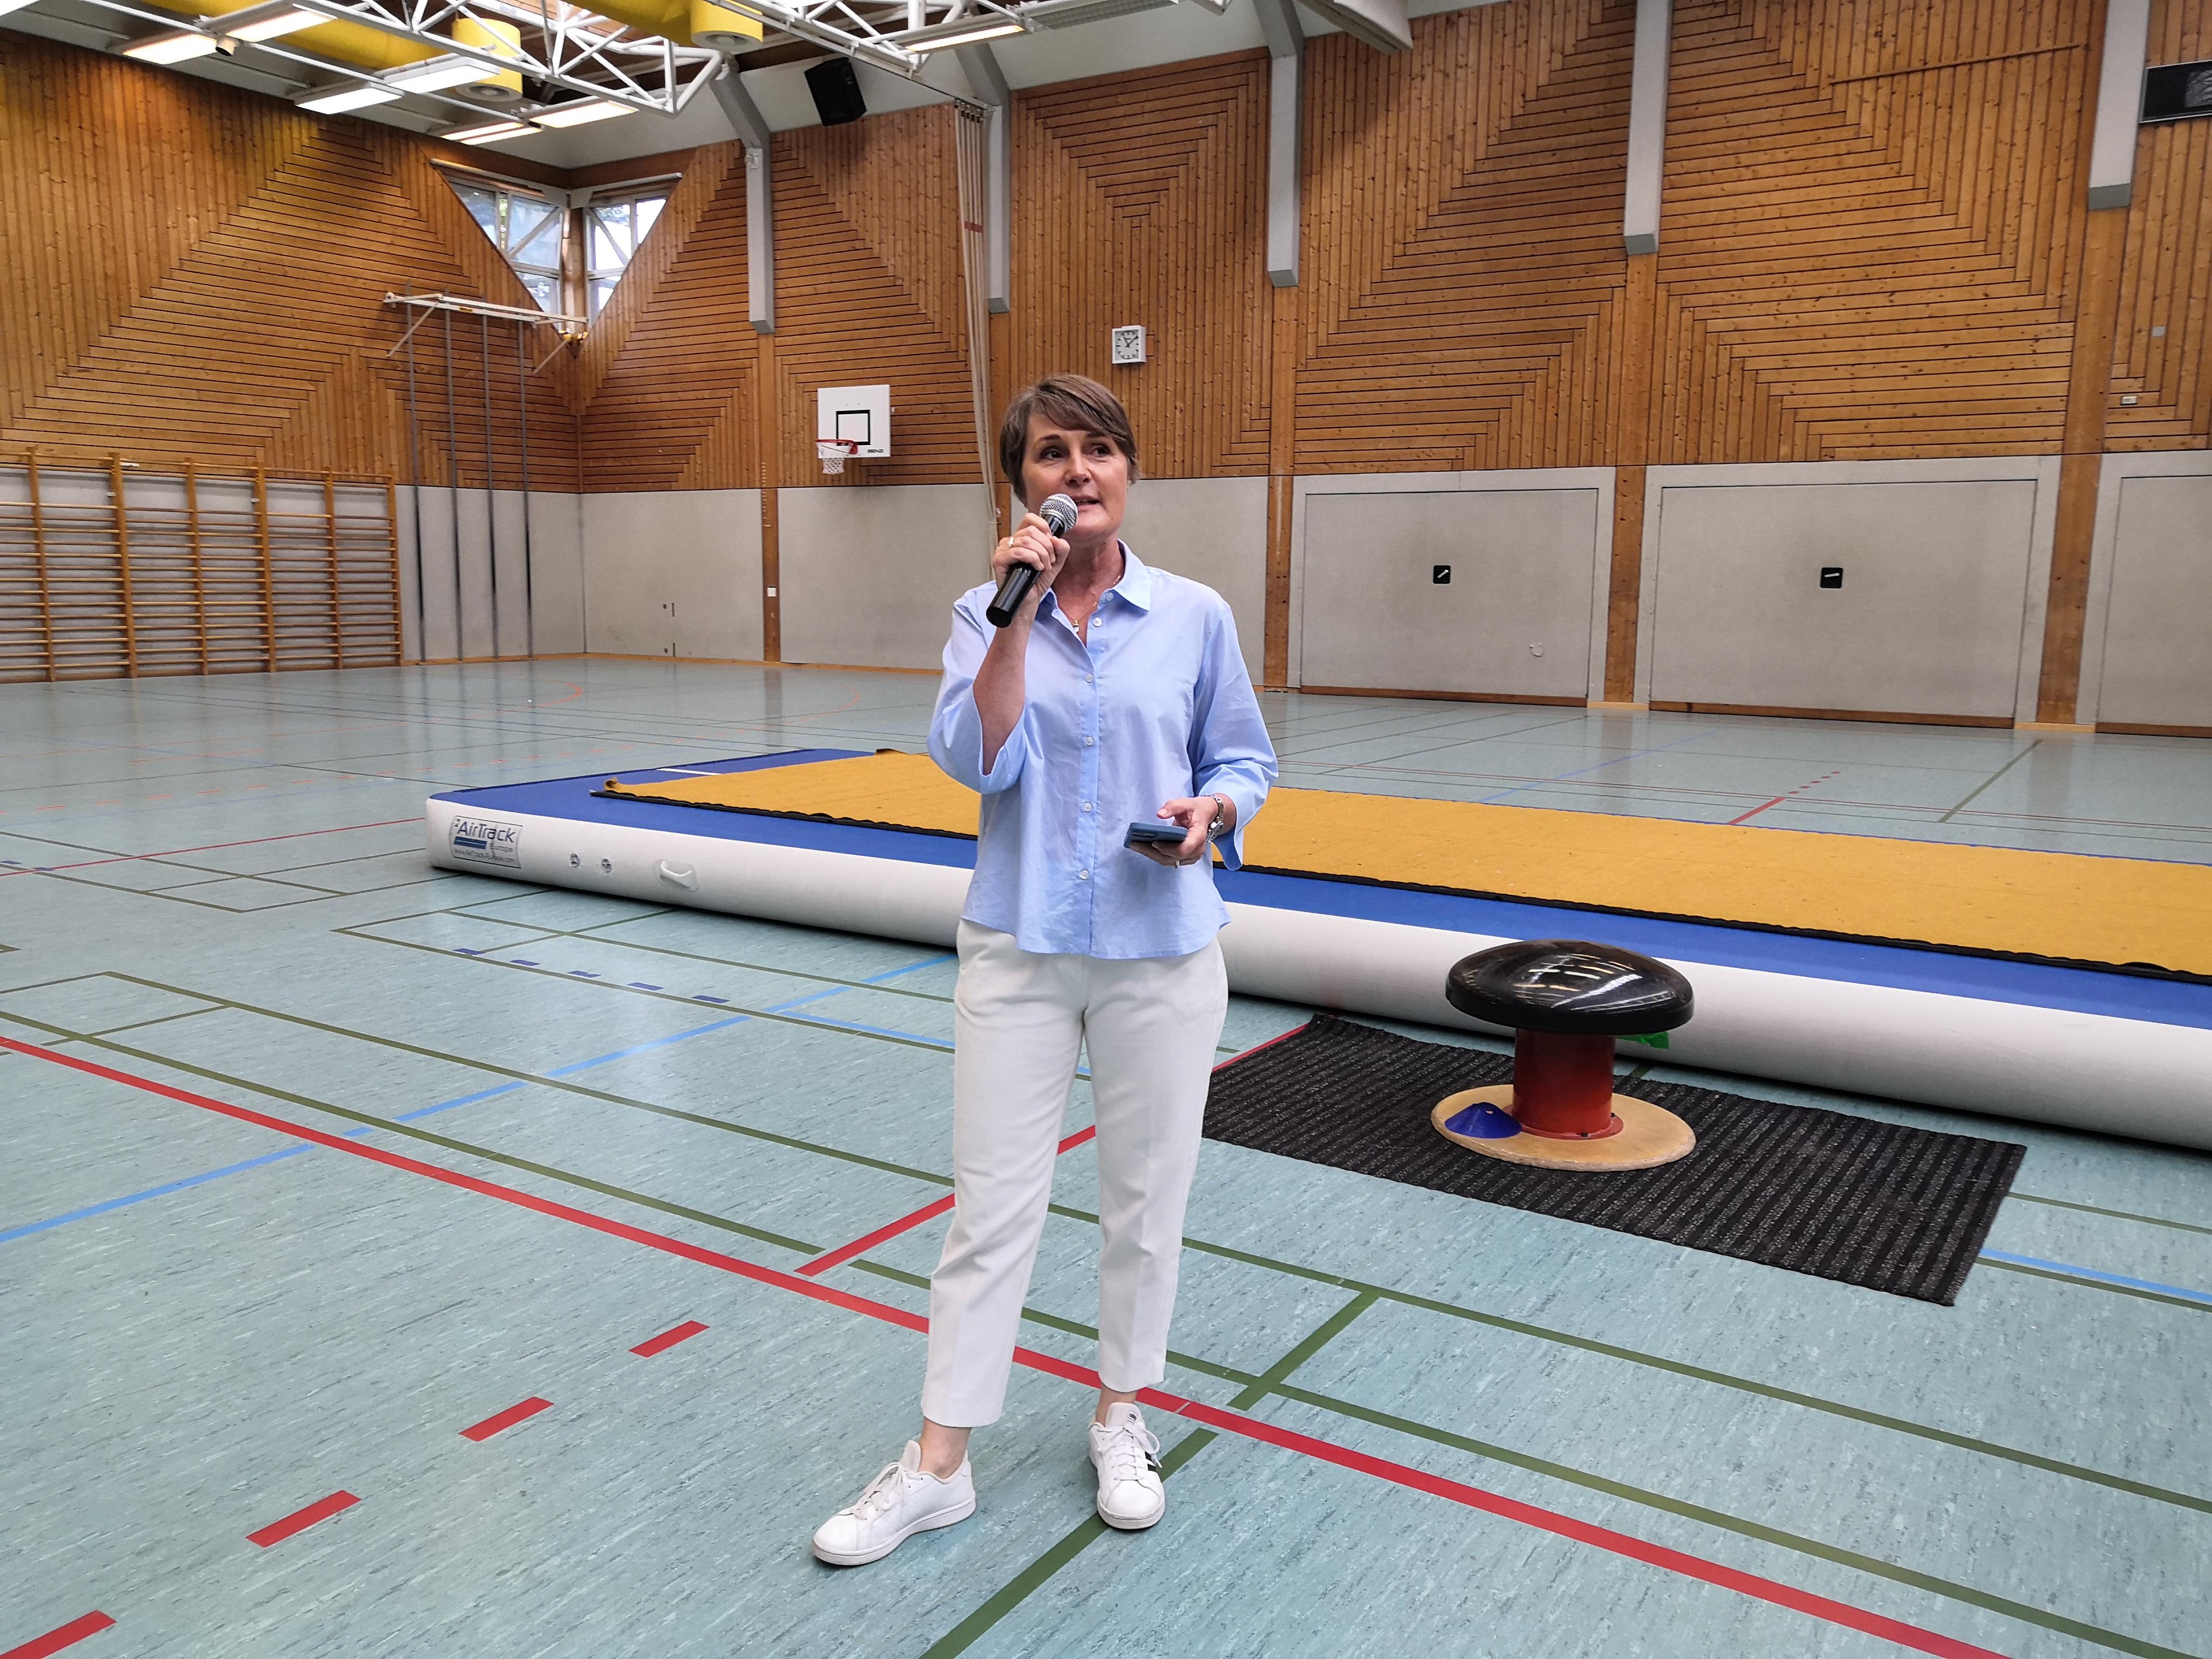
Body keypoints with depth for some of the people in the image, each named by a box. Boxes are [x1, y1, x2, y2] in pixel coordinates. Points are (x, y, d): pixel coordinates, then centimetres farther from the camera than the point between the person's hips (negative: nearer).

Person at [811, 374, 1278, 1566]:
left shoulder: (1195, 616, 0)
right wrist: (1017, 615, -20)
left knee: (1145, 1198, 13)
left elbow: (1246, 761, 8)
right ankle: (938, 1467, 19)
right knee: (990, 1207, 5)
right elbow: (978, 760, -15)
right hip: (1019, 947, 0)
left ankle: (1121, 1418, 35)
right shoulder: (985, 614, 0)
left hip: (1160, 950, 1)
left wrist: (1211, 813, -13)